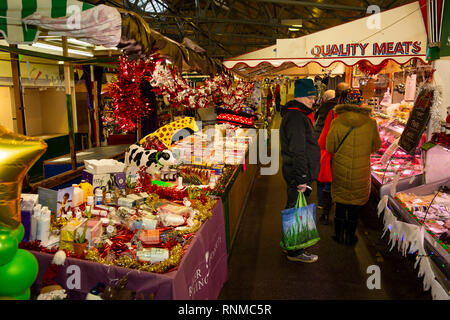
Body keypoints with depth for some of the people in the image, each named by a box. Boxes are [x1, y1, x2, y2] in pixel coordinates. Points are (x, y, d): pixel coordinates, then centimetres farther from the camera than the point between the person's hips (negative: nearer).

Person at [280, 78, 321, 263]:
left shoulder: (300, 115, 16)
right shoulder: (296, 118, -20)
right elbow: (298, 152, -25)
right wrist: (302, 179, -24)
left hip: (294, 174, 11)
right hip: (298, 176, -11)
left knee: (294, 210, 20)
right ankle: (295, 252, 12)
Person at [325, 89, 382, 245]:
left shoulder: (337, 123, -12)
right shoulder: (370, 123, -10)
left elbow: (330, 147, -4)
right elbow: (376, 146, 3)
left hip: (340, 169, 0)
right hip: (361, 171, 0)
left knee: (340, 201, 16)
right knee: (355, 203, 14)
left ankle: (339, 234, 27)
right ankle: (350, 236, 25)